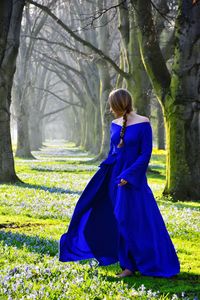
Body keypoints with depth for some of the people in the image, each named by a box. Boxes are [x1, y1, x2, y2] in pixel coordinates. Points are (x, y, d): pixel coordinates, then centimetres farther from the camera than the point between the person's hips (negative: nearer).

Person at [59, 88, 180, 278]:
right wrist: (103, 173, 11)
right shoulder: (115, 125, 7)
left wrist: (129, 175, -17)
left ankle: (130, 266, 8)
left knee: (131, 222, -3)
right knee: (103, 216, 8)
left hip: (132, 180, -7)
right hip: (114, 177, 7)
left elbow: (145, 154, -12)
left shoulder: (143, 124, -11)